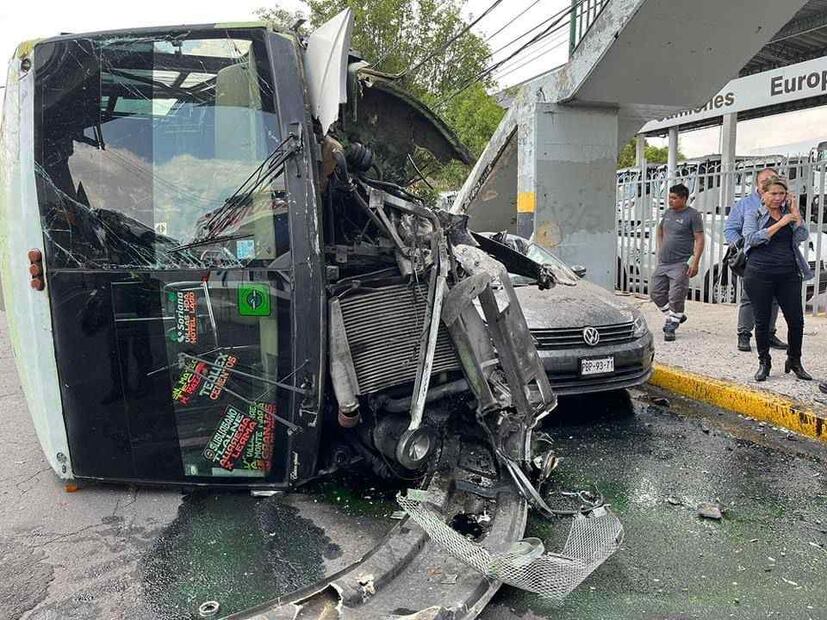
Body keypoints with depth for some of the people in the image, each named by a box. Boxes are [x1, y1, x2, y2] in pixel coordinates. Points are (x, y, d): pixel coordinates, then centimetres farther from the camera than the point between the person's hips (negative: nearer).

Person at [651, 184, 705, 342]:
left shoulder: (693, 215, -7)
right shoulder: (668, 213, 12)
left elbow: (699, 240, -10)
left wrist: (695, 262, -18)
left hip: (680, 264, -7)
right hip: (662, 263, 7)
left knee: (676, 297, -7)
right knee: (656, 293, 9)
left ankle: (670, 327, 3)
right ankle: (677, 316, 27)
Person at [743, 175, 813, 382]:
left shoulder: (789, 214, 14)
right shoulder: (754, 215, 5)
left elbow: (802, 236, 1)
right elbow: (753, 238, -12)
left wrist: (795, 213, -3)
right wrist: (780, 223, -14)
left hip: (788, 274, 3)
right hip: (760, 274, -3)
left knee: (796, 320, 2)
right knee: (762, 321, 4)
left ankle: (794, 361, 21)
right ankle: (764, 363, 18)